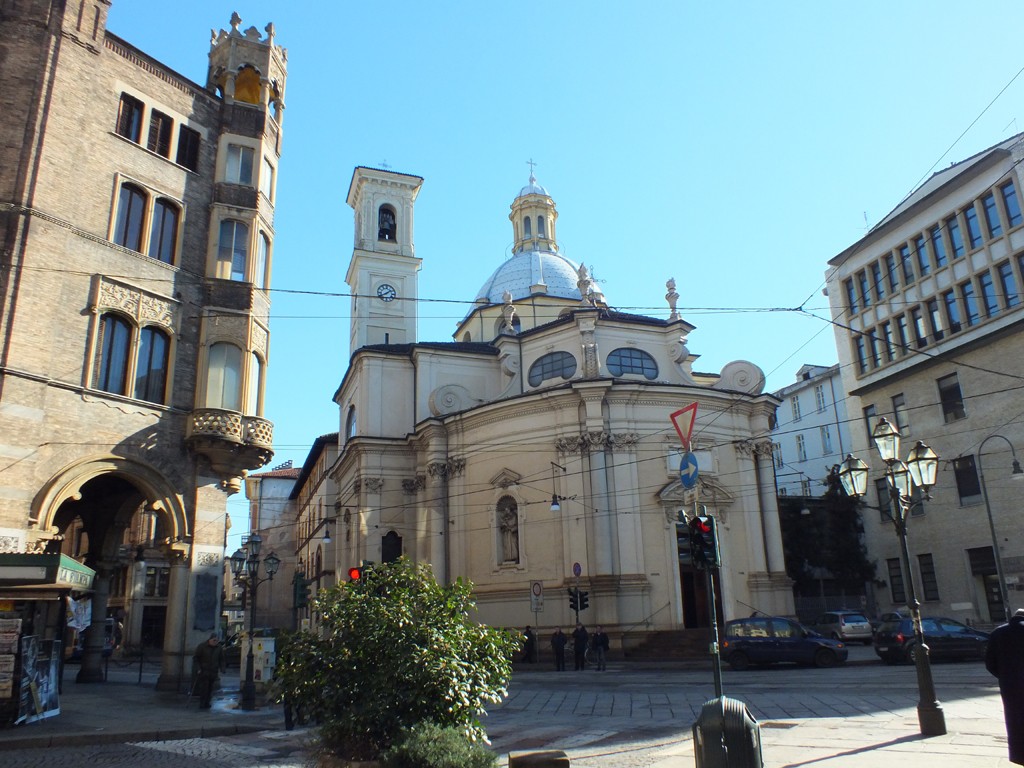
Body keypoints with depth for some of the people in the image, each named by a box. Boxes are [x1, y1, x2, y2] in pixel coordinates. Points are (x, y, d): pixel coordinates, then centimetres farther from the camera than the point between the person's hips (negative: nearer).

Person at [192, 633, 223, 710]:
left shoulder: (218, 647, 5)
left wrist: (220, 669, 7)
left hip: (214, 672, 4)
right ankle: (202, 704, -1)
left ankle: (207, 704, 13)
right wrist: (198, 669, -9)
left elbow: (221, 659, 15)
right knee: (204, 688, -9)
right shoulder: (202, 646, -6)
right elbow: (195, 658, -3)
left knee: (210, 689, 4)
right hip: (203, 671, -3)